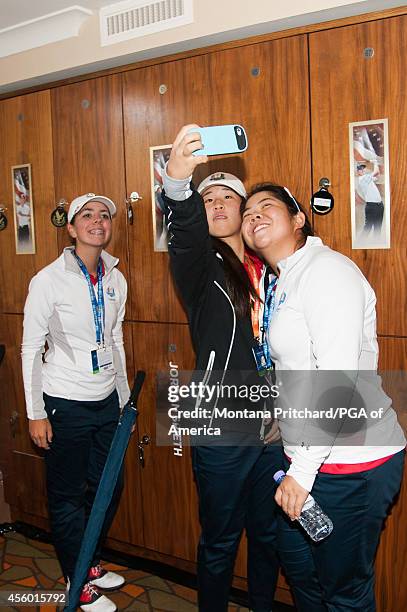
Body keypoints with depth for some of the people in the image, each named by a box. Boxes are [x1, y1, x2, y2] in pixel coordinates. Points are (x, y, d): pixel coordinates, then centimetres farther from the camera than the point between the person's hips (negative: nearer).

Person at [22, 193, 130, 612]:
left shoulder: (116, 279, 3)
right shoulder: (49, 280, -13)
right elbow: (31, 349, -9)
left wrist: (124, 397, 15)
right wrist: (35, 413, -9)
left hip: (107, 402, 6)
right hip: (66, 405, -5)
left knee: (108, 488, 16)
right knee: (67, 497, 9)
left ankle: (91, 563, 40)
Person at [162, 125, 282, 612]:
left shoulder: (268, 268, 8)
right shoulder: (201, 266, -4)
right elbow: (184, 232, -28)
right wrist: (178, 182, -48)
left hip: (275, 424, 4)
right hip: (222, 428, -4)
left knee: (269, 533, 19)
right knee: (221, 539, 10)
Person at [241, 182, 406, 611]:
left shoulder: (326, 269, -16)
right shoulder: (283, 282, 13)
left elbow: (338, 378, -24)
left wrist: (302, 471, -22)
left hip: (350, 464, -9)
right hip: (307, 454, 9)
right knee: (298, 568, 26)